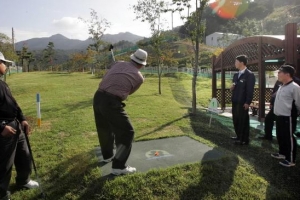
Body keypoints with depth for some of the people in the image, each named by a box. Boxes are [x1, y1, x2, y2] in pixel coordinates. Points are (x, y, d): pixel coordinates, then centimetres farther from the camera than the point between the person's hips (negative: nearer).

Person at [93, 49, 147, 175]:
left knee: (105, 129, 25)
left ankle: (107, 155, 46)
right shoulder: (139, 77, 5)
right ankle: (118, 166, 7)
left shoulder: (118, 64, 14)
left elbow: (105, 79, 15)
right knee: (126, 133, 6)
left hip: (98, 97, 7)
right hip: (111, 103, -6)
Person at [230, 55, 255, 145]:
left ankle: (244, 139, 13)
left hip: (243, 102, -8)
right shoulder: (236, 75, 14)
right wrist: (232, 88, -1)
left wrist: (247, 102, -17)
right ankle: (239, 136, 29)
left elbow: (250, 90, -13)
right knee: (236, 120, 14)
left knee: (243, 120, 2)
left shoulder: (249, 75, -9)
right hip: (235, 101, 8)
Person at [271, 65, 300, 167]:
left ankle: (291, 160, 13)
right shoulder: (281, 87, 11)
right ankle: (282, 153, 37)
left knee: (289, 138, 2)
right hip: (279, 116, 9)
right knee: (280, 136, 19)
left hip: (288, 117, -9)